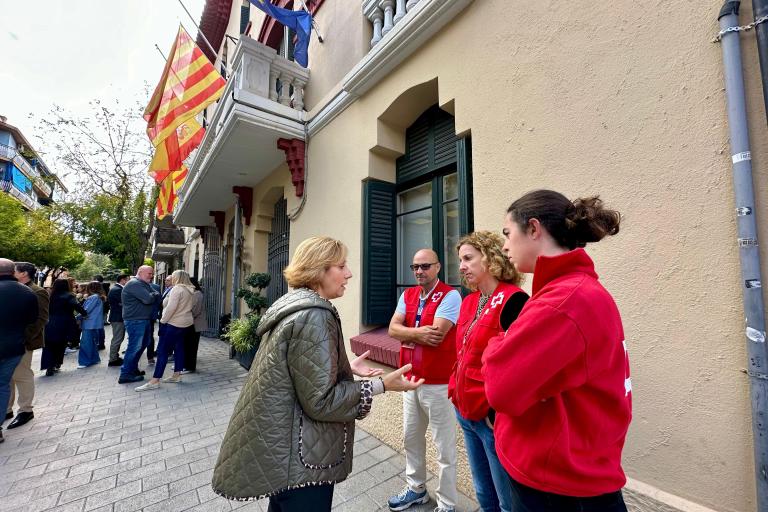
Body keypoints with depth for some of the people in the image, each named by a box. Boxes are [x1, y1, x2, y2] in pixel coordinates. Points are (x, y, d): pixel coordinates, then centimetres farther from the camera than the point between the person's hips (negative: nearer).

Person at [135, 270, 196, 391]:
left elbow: (171, 307, -21)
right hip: (186, 323, 9)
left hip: (174, 323, -9)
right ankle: (176, 375, 19)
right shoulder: (190, 290, 10)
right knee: (179, 347, 13)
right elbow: (194, 303, 17)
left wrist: (163, 320, -11)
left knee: (162, 350, -5)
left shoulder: (176, 289, -16)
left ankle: (155, 381, -3)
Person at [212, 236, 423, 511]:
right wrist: (381, 384, -21)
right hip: (299, 459, -9)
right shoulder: (314, 316, -26)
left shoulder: (293, 305, 5)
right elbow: (320, 401, -26)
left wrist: (346, 367, 10)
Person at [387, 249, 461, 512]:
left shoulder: (450, 295, -14)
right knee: (411, 438, 23)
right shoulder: (407, 295, 6)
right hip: (411, 380, 7)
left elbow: (435, 334, -25)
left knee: (444, 447, 11)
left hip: (438, 383, -6)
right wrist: (419, 333, -20)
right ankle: (416, 488, 45)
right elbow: (392, 329, -5)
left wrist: (408, 334, -11)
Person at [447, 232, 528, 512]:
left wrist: (499, 411, -18)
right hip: (466, 413, 8)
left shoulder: (513, 301, -18)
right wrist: (456, 391, 10)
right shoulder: (469, 301, 7)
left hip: (495, 418, -7)